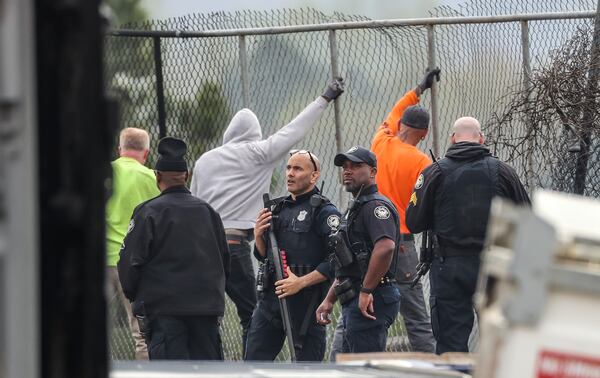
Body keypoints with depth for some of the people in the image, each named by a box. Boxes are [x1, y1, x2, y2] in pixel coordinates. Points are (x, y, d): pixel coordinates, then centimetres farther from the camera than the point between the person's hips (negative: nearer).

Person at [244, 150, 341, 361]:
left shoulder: (324, 212, -7)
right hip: (271, 297, 7)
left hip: (305, 302, -7)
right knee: (254, 361, 6)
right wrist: (258, 236, 1)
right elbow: (263, 256, 21)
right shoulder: (280, 208, 16)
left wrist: (301, 282, -20)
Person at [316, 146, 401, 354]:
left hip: (370, 302, -11)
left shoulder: (375, 206, -12)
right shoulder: (355, 208, 24)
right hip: (353, 303, 11)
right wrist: (329, 300, 24)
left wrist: (366, 290, -26)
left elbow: (385, 247, -30)